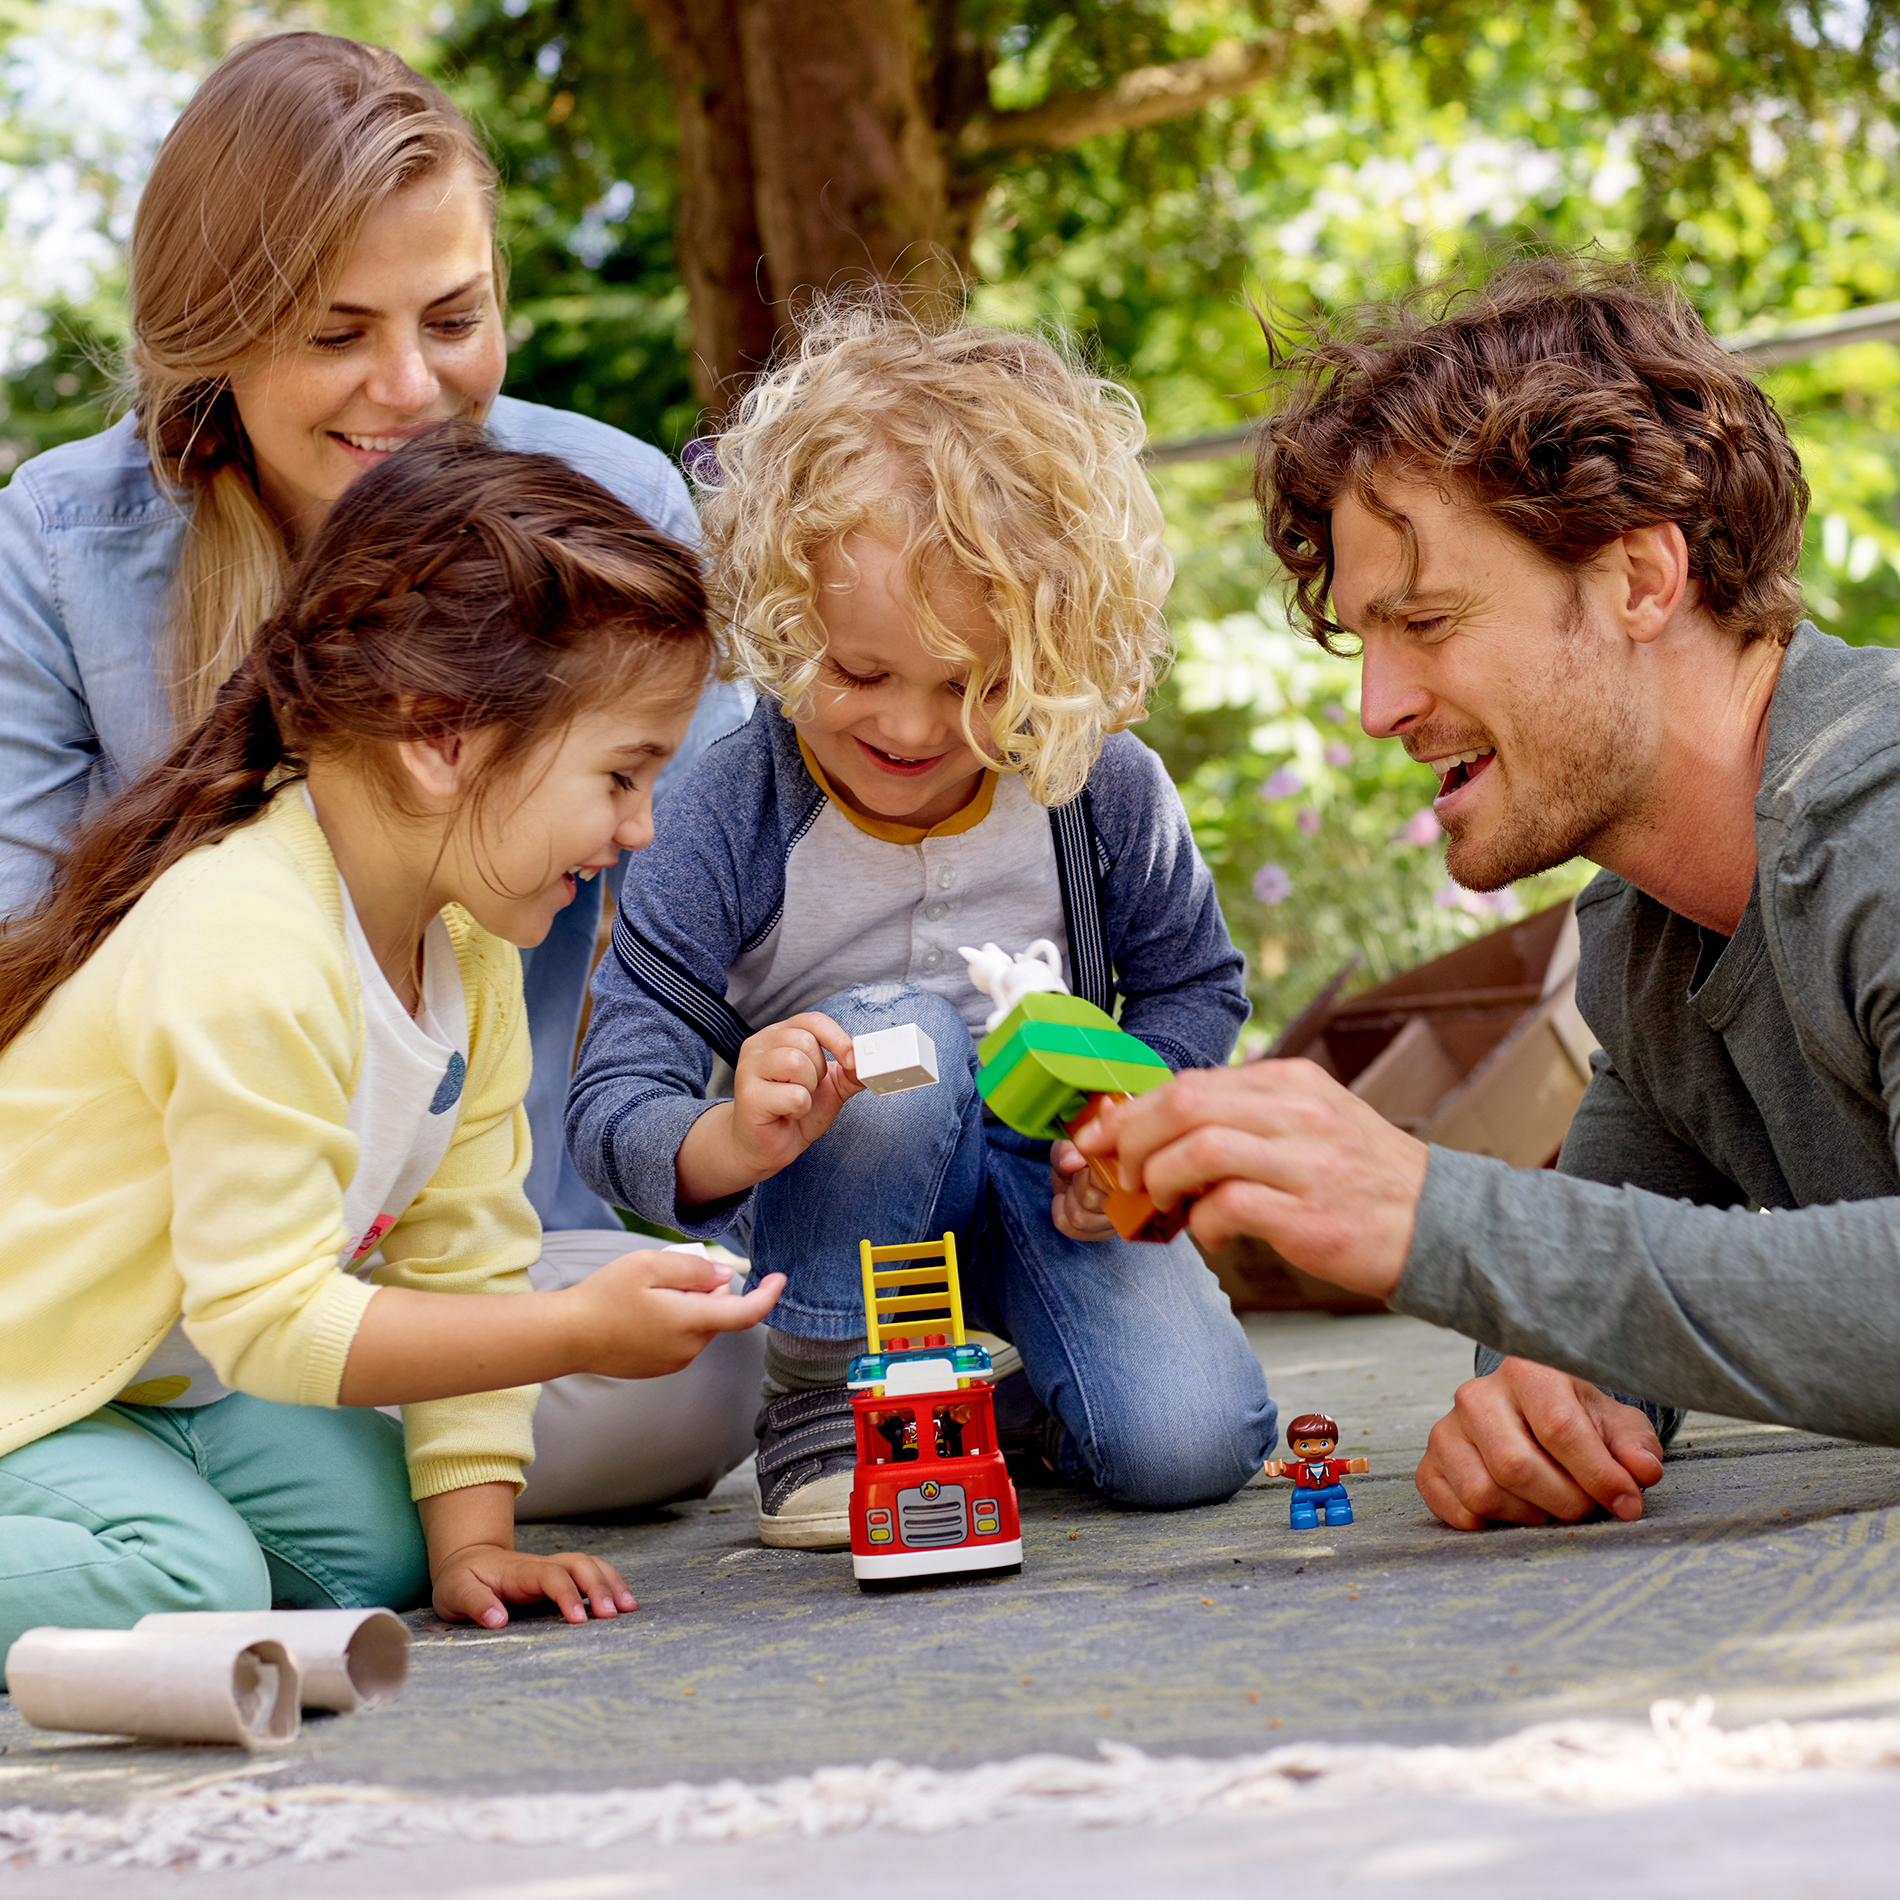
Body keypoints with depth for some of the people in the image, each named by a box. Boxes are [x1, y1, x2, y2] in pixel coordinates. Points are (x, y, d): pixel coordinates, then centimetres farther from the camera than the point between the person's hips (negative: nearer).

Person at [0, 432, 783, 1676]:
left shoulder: (465, 941, -2)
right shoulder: (248, 961, -32)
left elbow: (463, 1261, -1)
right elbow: (270, 1320, -30)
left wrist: (471, 1540, -7)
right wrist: (578, 1331, -30)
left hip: (177, 1379, 9)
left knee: (382, 1542, -6)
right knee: (182, 1577, -30)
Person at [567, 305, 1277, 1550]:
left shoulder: (1103, 793, -11)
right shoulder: (733, 820, -19)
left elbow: (1196, 982, 6)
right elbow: (614, 1103, -21)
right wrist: (735, 1141, -44)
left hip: (1049, 1179, 2)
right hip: (843, 1201, -2)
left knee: (1190, 1443, -21)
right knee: (899, 1034, -36)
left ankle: (1012, 1366, 15)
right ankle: (823, 1397, -15)